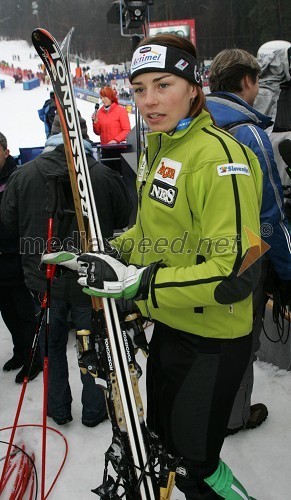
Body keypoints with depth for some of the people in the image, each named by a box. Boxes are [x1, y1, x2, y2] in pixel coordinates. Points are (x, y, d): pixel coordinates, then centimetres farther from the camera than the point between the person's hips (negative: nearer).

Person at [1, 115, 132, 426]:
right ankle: (94, 410, 30)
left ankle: (58, 409, 34)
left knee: (52, 345, 20)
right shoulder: (104, 175, -14)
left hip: (45, 280, 1)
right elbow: (123, 218, 0)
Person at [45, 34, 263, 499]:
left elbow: (238, 272, -29)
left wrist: (138, 282, -30)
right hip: (167, 325, 9)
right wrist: (108, 255, 1)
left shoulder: (218, 156, -24)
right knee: (163, 439, 28)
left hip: (211, 341, -8)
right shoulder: (156, 148, 4)